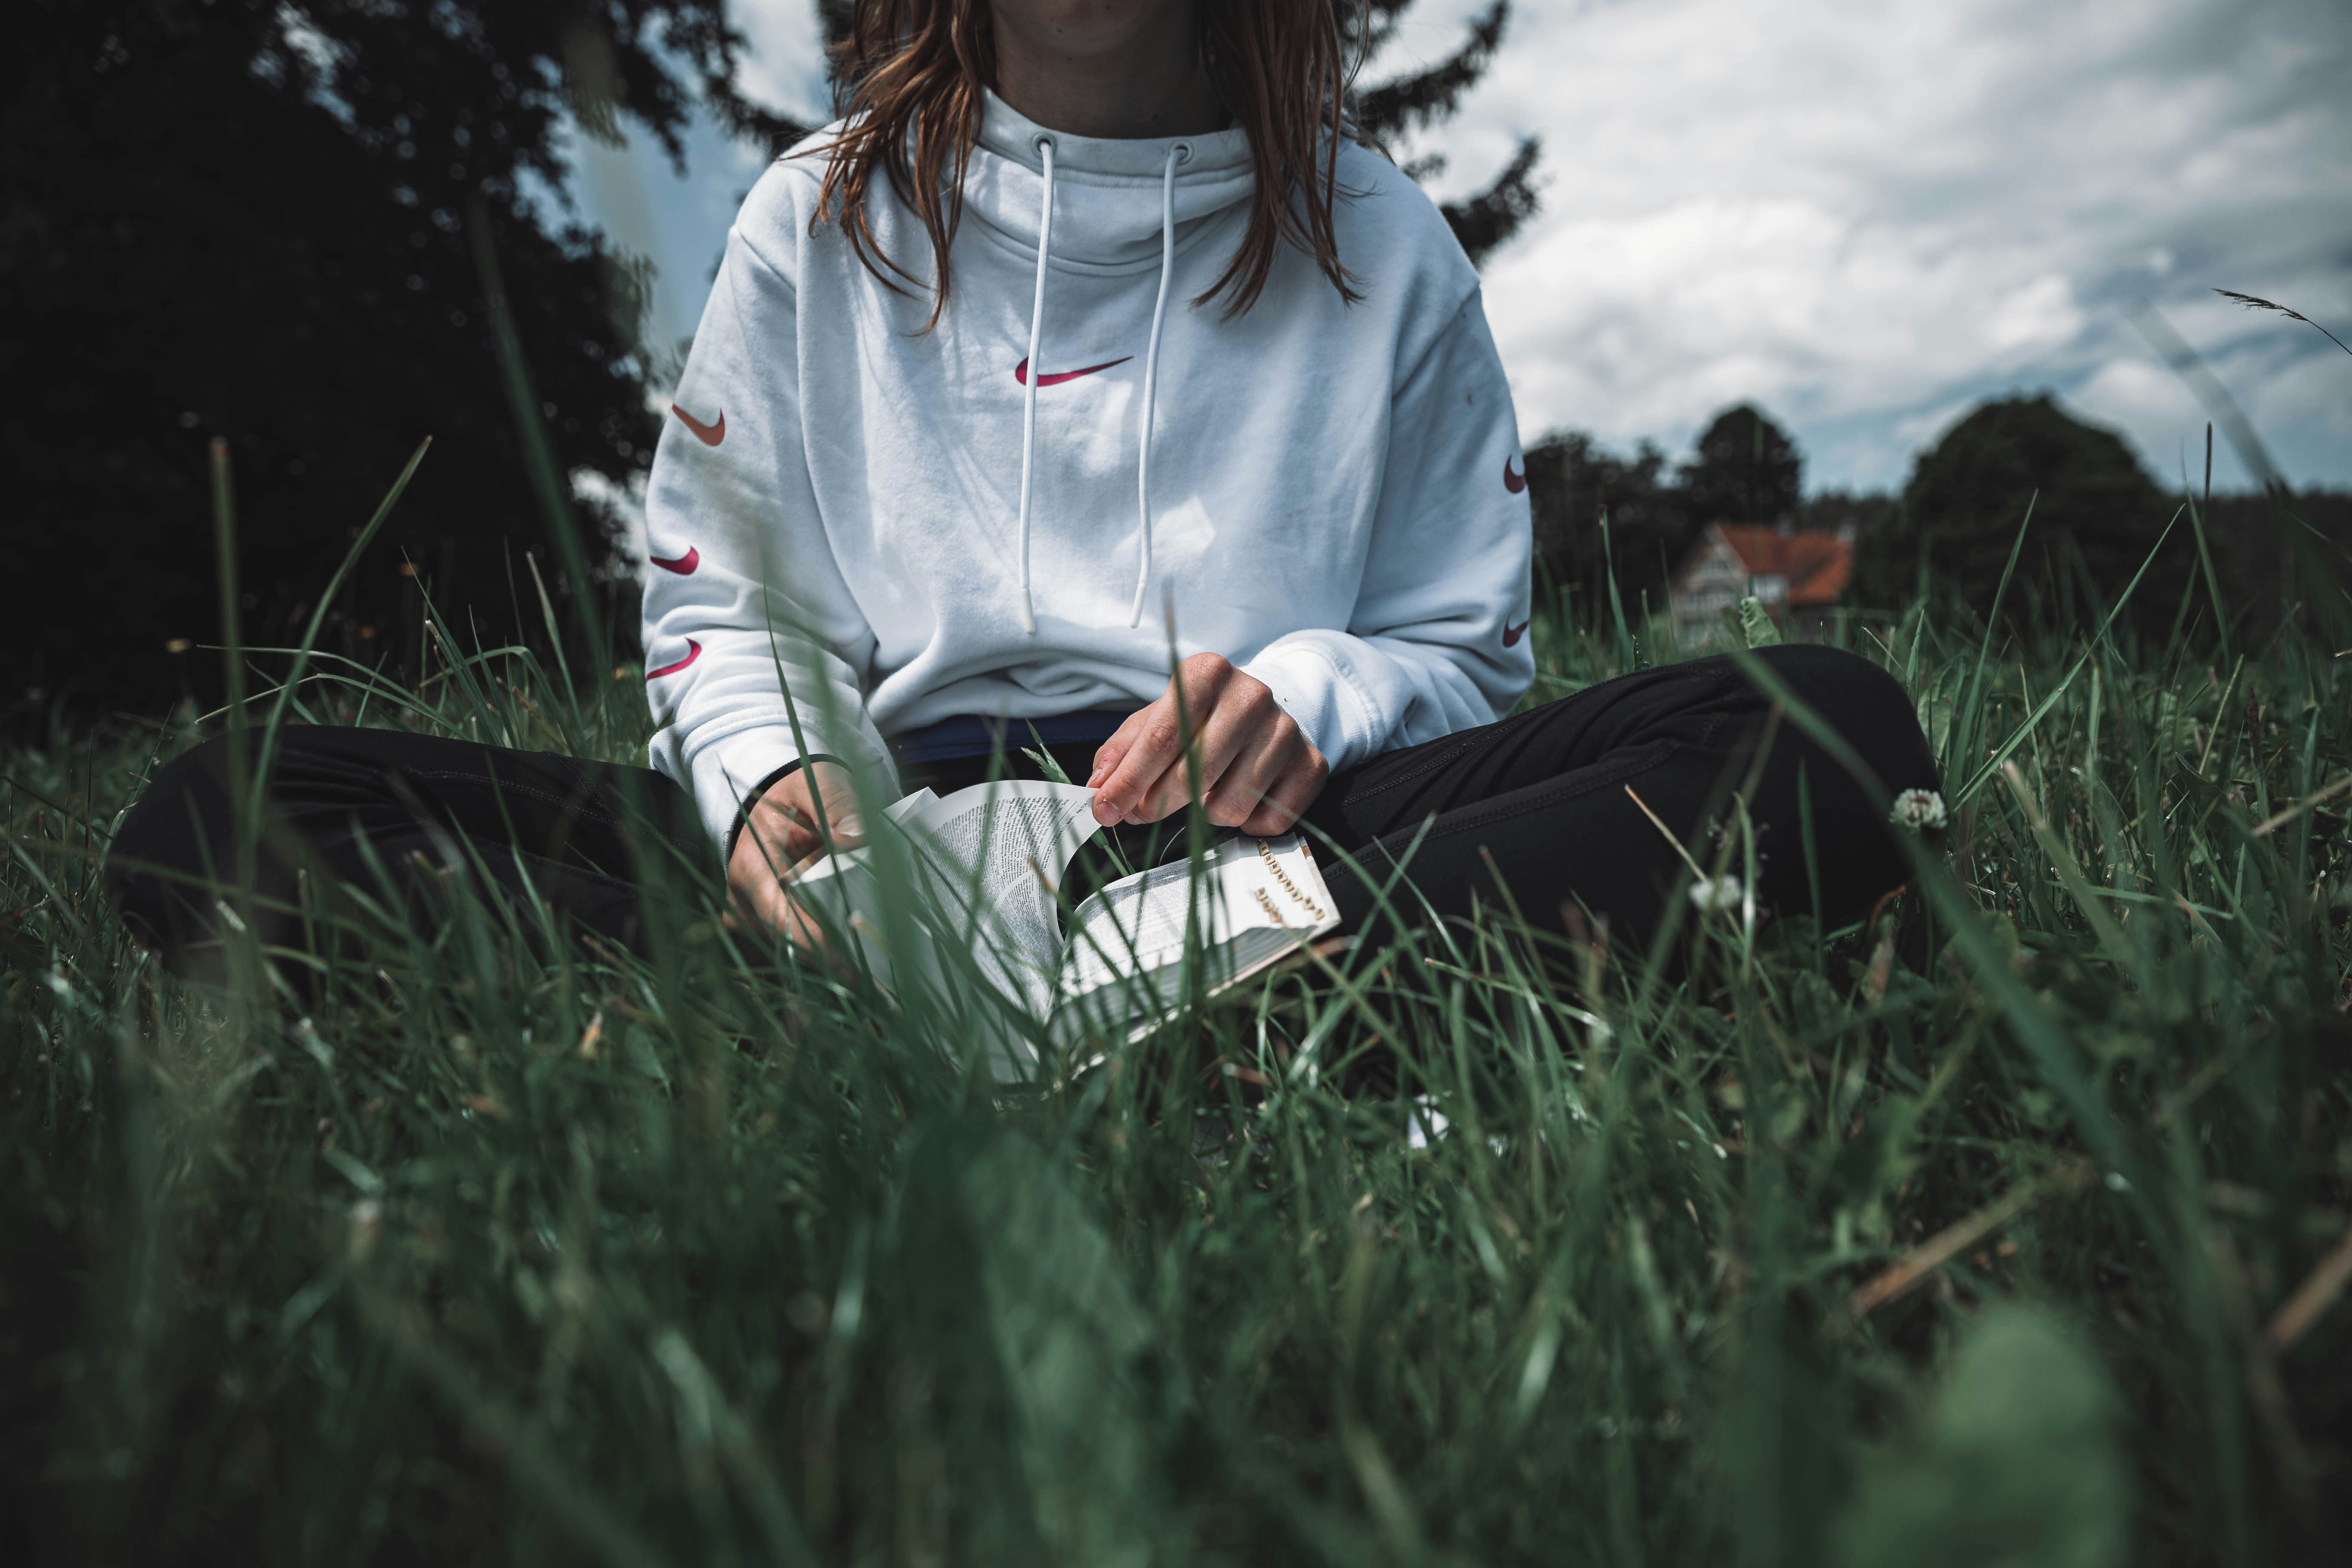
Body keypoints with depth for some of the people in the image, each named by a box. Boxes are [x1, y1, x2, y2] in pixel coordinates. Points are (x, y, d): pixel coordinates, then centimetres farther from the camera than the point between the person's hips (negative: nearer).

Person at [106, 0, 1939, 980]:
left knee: (1842, 727, -24)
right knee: (232, 807, -18)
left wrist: (1311, 698, -12)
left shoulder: (1379, 246, 12)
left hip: (1258, 829, 1)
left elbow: (1463, 651, 12)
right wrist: (762, 778, -11)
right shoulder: (819, 223, 14)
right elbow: (717, 598, 13)